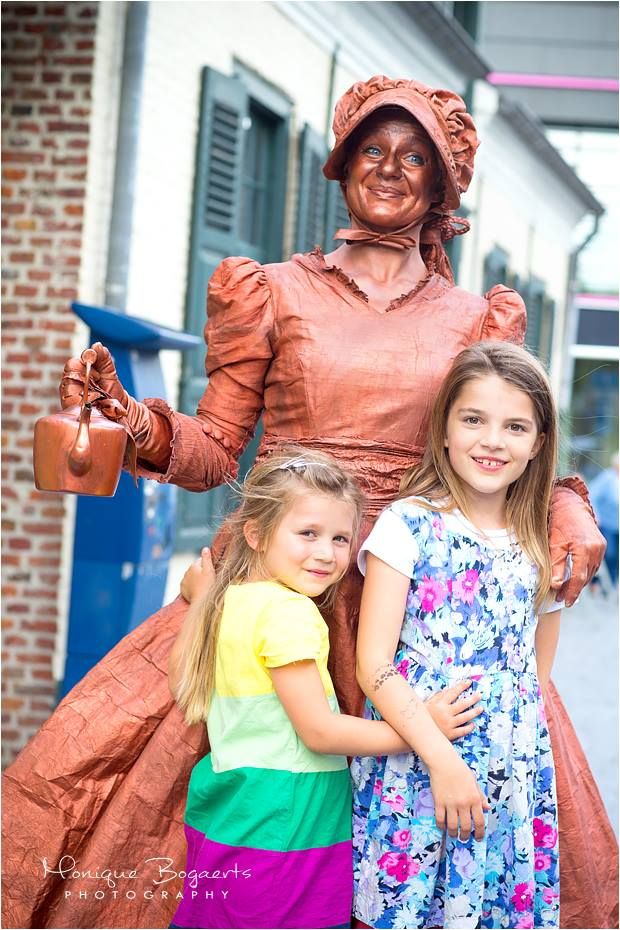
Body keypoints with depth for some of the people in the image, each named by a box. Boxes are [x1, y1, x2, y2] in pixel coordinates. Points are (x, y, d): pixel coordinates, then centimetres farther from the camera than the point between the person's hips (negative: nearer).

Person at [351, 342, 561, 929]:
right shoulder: (409, 524, -5)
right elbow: (373, 665, -10)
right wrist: (441, 761, -16)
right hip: (411, 770, -3)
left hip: (514, 786, 4)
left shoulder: (543, 550, 7)